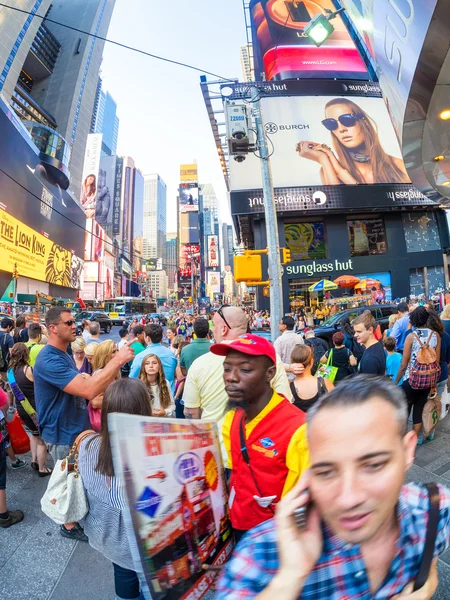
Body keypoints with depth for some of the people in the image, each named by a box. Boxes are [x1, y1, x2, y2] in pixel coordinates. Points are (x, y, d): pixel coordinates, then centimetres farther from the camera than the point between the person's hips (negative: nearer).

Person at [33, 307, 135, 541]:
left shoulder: (64, 354, 5)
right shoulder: (49, 359, -29)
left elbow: (81, 385, 14)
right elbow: (88, 390, -39)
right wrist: (118, 360, -35)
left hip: (76, 429, 9)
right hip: (63, 434, -9)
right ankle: (70, 525, 37)